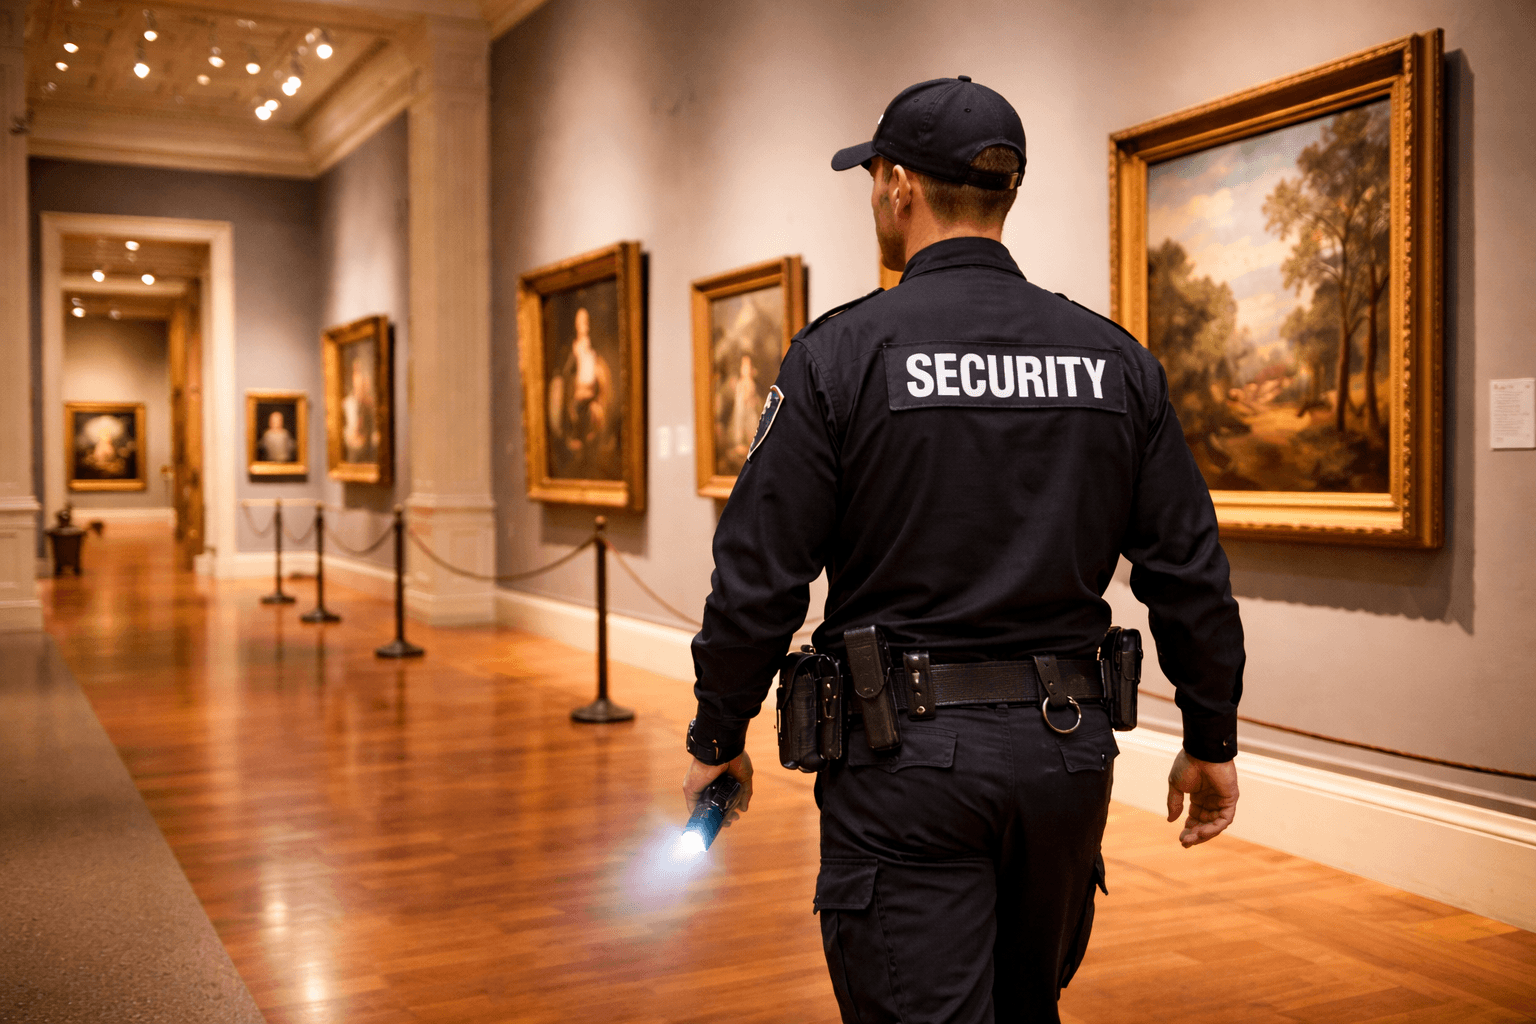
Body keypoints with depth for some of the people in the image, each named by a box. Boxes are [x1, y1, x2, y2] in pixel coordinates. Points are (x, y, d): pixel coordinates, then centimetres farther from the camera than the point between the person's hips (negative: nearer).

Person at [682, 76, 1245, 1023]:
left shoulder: (843, 352, -9)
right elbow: (1190, 572, 4)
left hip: (907, 755, -5)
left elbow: (760, 577, -10)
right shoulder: (1116, 359, 4)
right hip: (1066, 747, 5)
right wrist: (1212, 739, 15)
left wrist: (719, 739, 4)